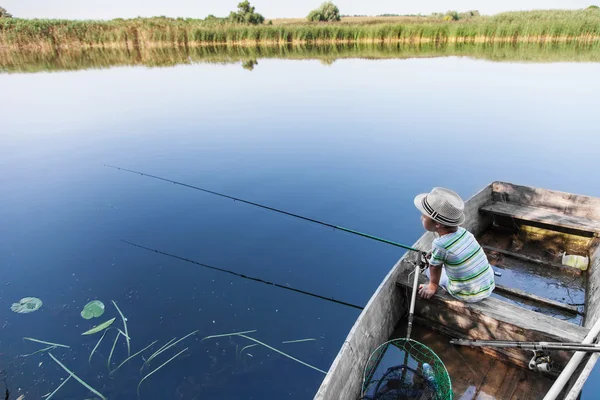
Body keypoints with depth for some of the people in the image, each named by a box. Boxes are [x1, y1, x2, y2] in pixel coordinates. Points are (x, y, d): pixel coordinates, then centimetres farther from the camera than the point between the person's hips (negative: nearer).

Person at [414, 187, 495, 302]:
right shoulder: (463, 232, -7)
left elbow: (435, 267, -7)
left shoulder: (440, 244, -24)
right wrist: (436, 253, 19)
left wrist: (433, 286, 9)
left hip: (469, 296, -6)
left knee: (430, 271, 13)